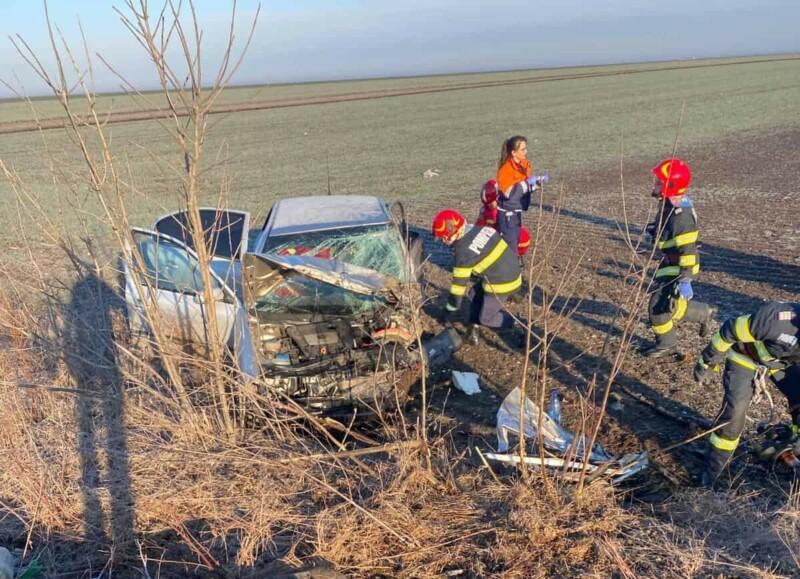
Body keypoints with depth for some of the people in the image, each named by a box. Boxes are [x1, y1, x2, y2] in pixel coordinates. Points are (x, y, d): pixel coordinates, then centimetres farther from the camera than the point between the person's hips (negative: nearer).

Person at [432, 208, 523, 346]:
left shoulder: (463, 252, -20)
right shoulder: (480, 229, -1)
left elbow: (459, 283, -12)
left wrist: (452, 307, 0)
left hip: (502, 283, -9)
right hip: (512, 271, 9)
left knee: (486, 318, 9)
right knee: (476, 294, 22)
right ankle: (473, 328, 26)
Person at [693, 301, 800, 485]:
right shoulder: (778, 319, -42)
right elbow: (730, 330, -28)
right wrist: (706, 363, -15)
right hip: (746, 358, -5)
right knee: (734, 413, -11)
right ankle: (712, 473, 3)